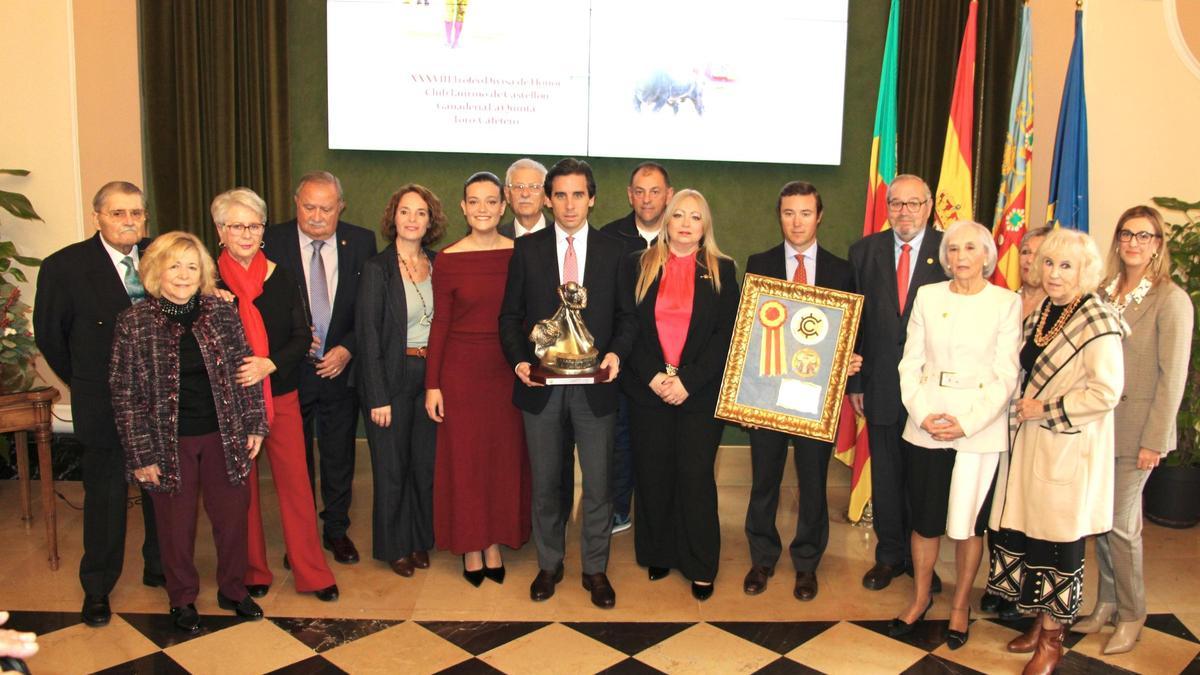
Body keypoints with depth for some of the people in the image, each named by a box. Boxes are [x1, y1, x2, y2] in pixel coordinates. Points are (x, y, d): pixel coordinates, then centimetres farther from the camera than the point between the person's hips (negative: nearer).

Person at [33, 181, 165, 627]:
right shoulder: (65, 267, -9)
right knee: (105, 497, 10)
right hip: (103, 407, -2)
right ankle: (97, 588, 28)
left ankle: (159, 567, 35)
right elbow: (49, 335, 0)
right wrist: (86, 385, 5)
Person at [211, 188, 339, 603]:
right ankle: (252, 572, 26)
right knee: (241, 487, 10)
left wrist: (269, 364, -16)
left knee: (295, 483, 4)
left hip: (281, 396, 1)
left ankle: (313, 573, 16)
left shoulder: (280, 277, 2)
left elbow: (302, 336, -1)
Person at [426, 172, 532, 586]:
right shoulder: (448, 260, -5)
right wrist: (432, 384, -4)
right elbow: (440, 324, -3)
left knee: (505, 456, 10)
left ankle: (495, 542, 26)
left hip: (507, 369, 2)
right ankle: (470, 546, 23)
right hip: (462, 369, -1)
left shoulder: (520, 255, -2)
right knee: (464, 457, 8)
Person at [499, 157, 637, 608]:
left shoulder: (613, 251, 3)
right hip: (541, 383, 1)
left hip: (594, 384, 0)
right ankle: (549, 564, 31)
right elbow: (511, 315, 3)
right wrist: (519, 360, -12)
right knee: (545, 481, 13)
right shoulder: (527, 249, 3)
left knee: (598, 483, 6)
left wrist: (616, 353, -13)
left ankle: (595, 568, 24)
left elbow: (626, 316, 5)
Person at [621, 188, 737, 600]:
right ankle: (659, 555, 25)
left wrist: (688, 380, -13)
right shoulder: (638, 266, 6)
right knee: (653, 477, 8)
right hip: (647, 391, 1)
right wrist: (652, 376, -12)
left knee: (696, 479, 2)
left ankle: (701, 568, 15)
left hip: (700, 393, -1)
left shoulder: (722, 271, 4)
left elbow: (727, 334, -3)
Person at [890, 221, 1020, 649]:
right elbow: (910, 363, 5)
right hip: (925, 426, 2)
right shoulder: (928, 296, 6)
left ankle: (960, 605, 26)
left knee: (968, 522, 6)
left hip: (980, 430, -2)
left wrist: (966, 422, -13)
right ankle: (920, 598, 29)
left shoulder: (1006, 303, -1)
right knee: (924, 520, 9)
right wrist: (922, 413, -8)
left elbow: (1006, 376, -5)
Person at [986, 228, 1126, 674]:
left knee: (1058, 540, 4)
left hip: (1068, 449, -7)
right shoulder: (1038, 315, 10)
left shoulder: (1097, 321, -13)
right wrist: (1022, 408, 10)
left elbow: (1106, 391, -19)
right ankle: (1040, 623, 29)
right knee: (1024, 533, 11)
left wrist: (1045, 410, -14)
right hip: (1028, 443, 7)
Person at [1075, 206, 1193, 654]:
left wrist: (1154, 441, -12)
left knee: (1121, 523, 2)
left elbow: (1172, 377, -11)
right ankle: (1107, 603, 26)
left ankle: (1131, 615, 19)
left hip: (1136, 426, -5)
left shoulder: (1171, 300, -9)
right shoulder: (1105, 293, 7)